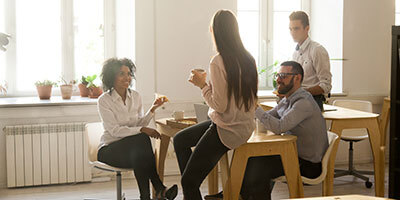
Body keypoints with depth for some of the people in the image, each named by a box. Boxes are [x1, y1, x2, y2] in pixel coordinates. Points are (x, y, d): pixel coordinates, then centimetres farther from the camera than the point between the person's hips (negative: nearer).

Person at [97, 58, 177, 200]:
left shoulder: (135, 96, 8)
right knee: (142, 139, -33)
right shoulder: (104, 100, -9)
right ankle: (159, 189, -33)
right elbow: (114, 130, -17)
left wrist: (152, 109, -9)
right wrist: (142, 130, -26)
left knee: (140, 154, -34)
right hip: (109, 148, -4)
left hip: (132, 147, 4)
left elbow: (140, 124, 7)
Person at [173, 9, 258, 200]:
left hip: (227, 130, -9)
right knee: (180, 140, 23)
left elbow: (220, 105, -21)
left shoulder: (218, 62, -21)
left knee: (189, 181, 1)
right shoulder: (248, 59, 3)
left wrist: (202, 84, -9)